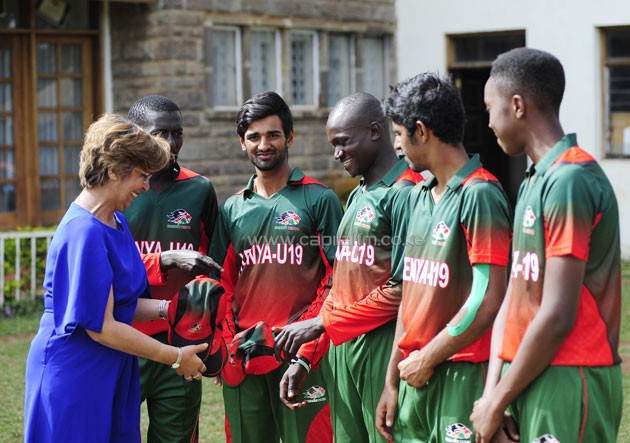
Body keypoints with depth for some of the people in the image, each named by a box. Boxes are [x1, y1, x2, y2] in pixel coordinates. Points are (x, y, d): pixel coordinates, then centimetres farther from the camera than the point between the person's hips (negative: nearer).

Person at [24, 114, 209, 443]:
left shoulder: (116, 222, 8)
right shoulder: (85, 232, -21)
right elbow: (101, 326, -20)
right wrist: (176, 358, -13)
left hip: (112, 374, 9)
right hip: (73, 376, -9)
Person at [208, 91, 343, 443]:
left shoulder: (320, 200, 0)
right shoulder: (232, 209, 12)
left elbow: (336, 280, -3)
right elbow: (224, 283, 14)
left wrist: (306, 351, -13)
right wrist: (228, 345, 0)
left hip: (301, 353, -4)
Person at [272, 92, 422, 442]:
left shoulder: (404, 193, -10)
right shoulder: (357, 196, 17)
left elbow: (401, 291, -16)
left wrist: (321, 324, -12)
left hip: (382, 348, -8)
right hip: (342, 348, 8)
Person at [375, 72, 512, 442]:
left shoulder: (479, 195, -13)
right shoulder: (419, 197, 13)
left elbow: (487, 302, -18)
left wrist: (425, 360, -9)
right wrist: (393, 381, 15)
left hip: (461, 376, -7)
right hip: (416, 375, 8)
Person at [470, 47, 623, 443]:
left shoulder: (570, 181, -16)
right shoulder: (535, 180, 12)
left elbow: (557, 317, -20)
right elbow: (513, 296, 10)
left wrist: (497, 403, -12)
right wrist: (493, 391, 2)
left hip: (567, 384, -8)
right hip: (530, 379, 8)